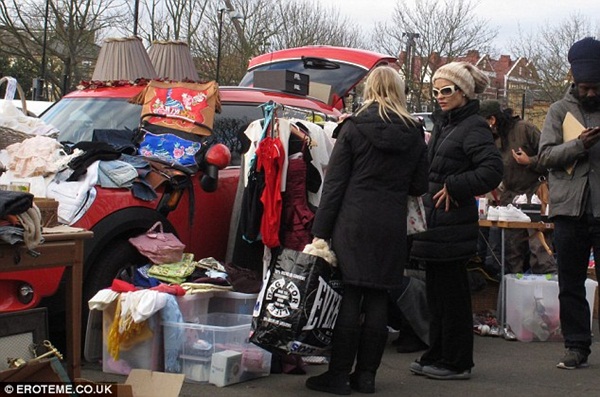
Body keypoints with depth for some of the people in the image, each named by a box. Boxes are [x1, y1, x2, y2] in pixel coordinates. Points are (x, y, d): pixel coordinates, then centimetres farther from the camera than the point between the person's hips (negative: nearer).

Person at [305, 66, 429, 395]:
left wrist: (320, 230, -4)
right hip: (393, 226, 3)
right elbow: (419, 187, 10)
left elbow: (334, 183, -5)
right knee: (377, 298, 7)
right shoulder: (414, 134, 6)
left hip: (354, 223, -3)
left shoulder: (354, 127, -3)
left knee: (349, 297, 0)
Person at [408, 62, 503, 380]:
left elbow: (493, 170, -23)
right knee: (436, 291, 14)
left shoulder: (473, 126, -11)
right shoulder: (442, 124, 16)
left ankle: (457, 362, 7)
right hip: (434, 222, 9)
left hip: (453, 223, -9)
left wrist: (454, 187, -19)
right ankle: (436, 355, 24)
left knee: (451, 293, -2)